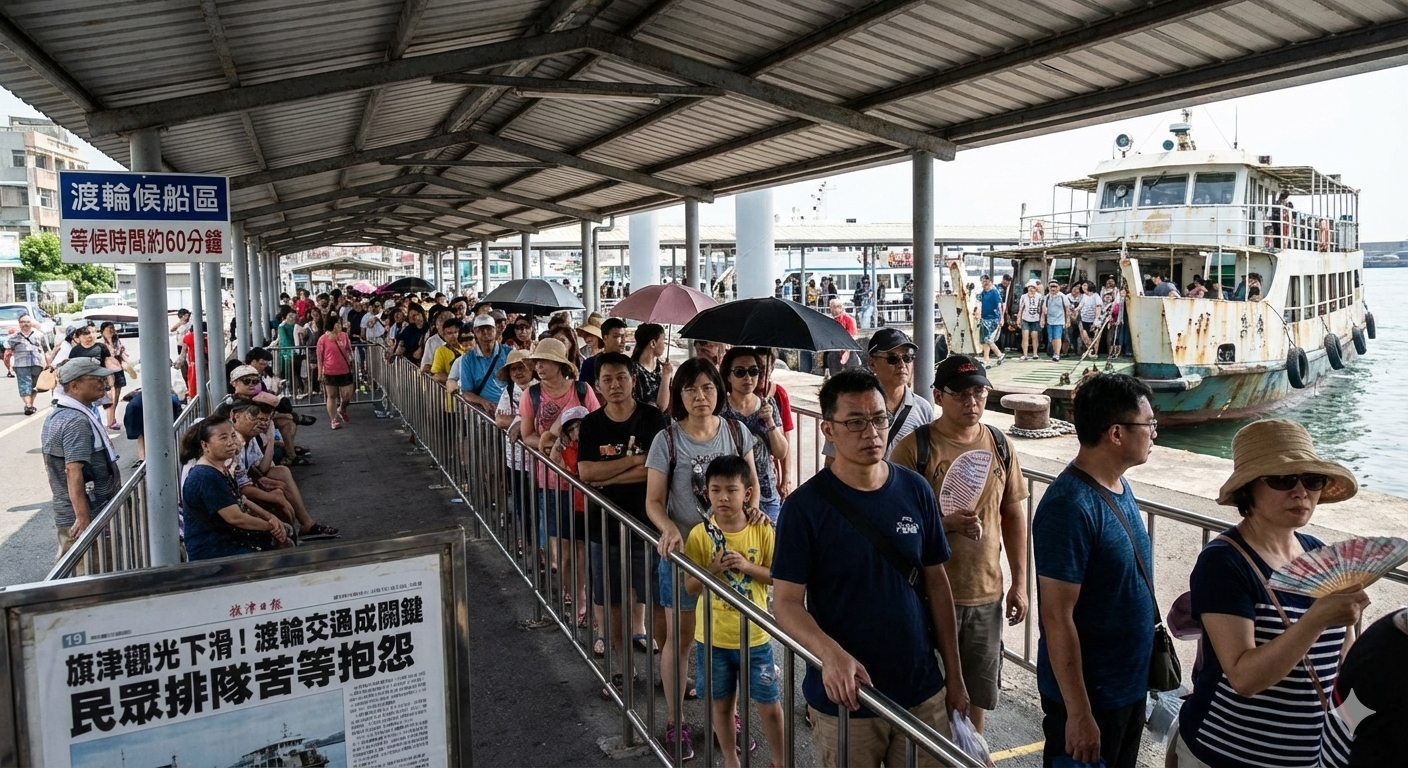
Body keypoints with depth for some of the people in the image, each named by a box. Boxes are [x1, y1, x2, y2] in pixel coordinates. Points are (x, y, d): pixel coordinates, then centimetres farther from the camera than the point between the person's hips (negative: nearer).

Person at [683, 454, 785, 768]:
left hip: (755, 636, 0)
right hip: (714, 637, 0)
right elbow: (690, 586, -6)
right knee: (722, 704, 16)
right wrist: (714, 568, -24)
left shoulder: (762, 531, -8)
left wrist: (747, 566, -20)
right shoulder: (700, 534, -9)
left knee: (770, 706, 10)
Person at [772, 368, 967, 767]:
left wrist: (954, 675, 6)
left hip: (923, 692, 3)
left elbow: (936, 583, 4)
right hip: (845, 697, -3)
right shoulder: (805, 505, -14)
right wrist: (830, 654, -30)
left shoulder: (916, 490, -3)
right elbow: (786, 602, -13)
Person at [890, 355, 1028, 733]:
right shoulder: (913, 447, -12)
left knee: (978, 687, 18)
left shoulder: (999, 446, 3)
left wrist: (1019, 583, 7)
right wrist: (945, 523, -26)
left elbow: (1014, 515, 9)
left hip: (987, 592, 4)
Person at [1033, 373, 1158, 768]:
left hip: (1131, 684, 9)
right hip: (1089, 694, -9)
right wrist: (1079, 714, -22)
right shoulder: (1069, 507, -26)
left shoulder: (1119, 485, 2)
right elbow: (1057, 617, -25)